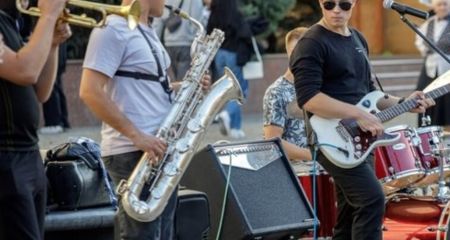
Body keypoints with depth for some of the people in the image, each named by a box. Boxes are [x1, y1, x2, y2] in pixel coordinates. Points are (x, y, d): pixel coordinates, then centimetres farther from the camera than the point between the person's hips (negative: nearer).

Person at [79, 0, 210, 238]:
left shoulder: (147, 32, 16)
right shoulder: (112, 30, -13)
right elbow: (90, 92, -21)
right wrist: (136, 136, -23)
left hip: (161, 151, 9)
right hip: (133, 153, -9)